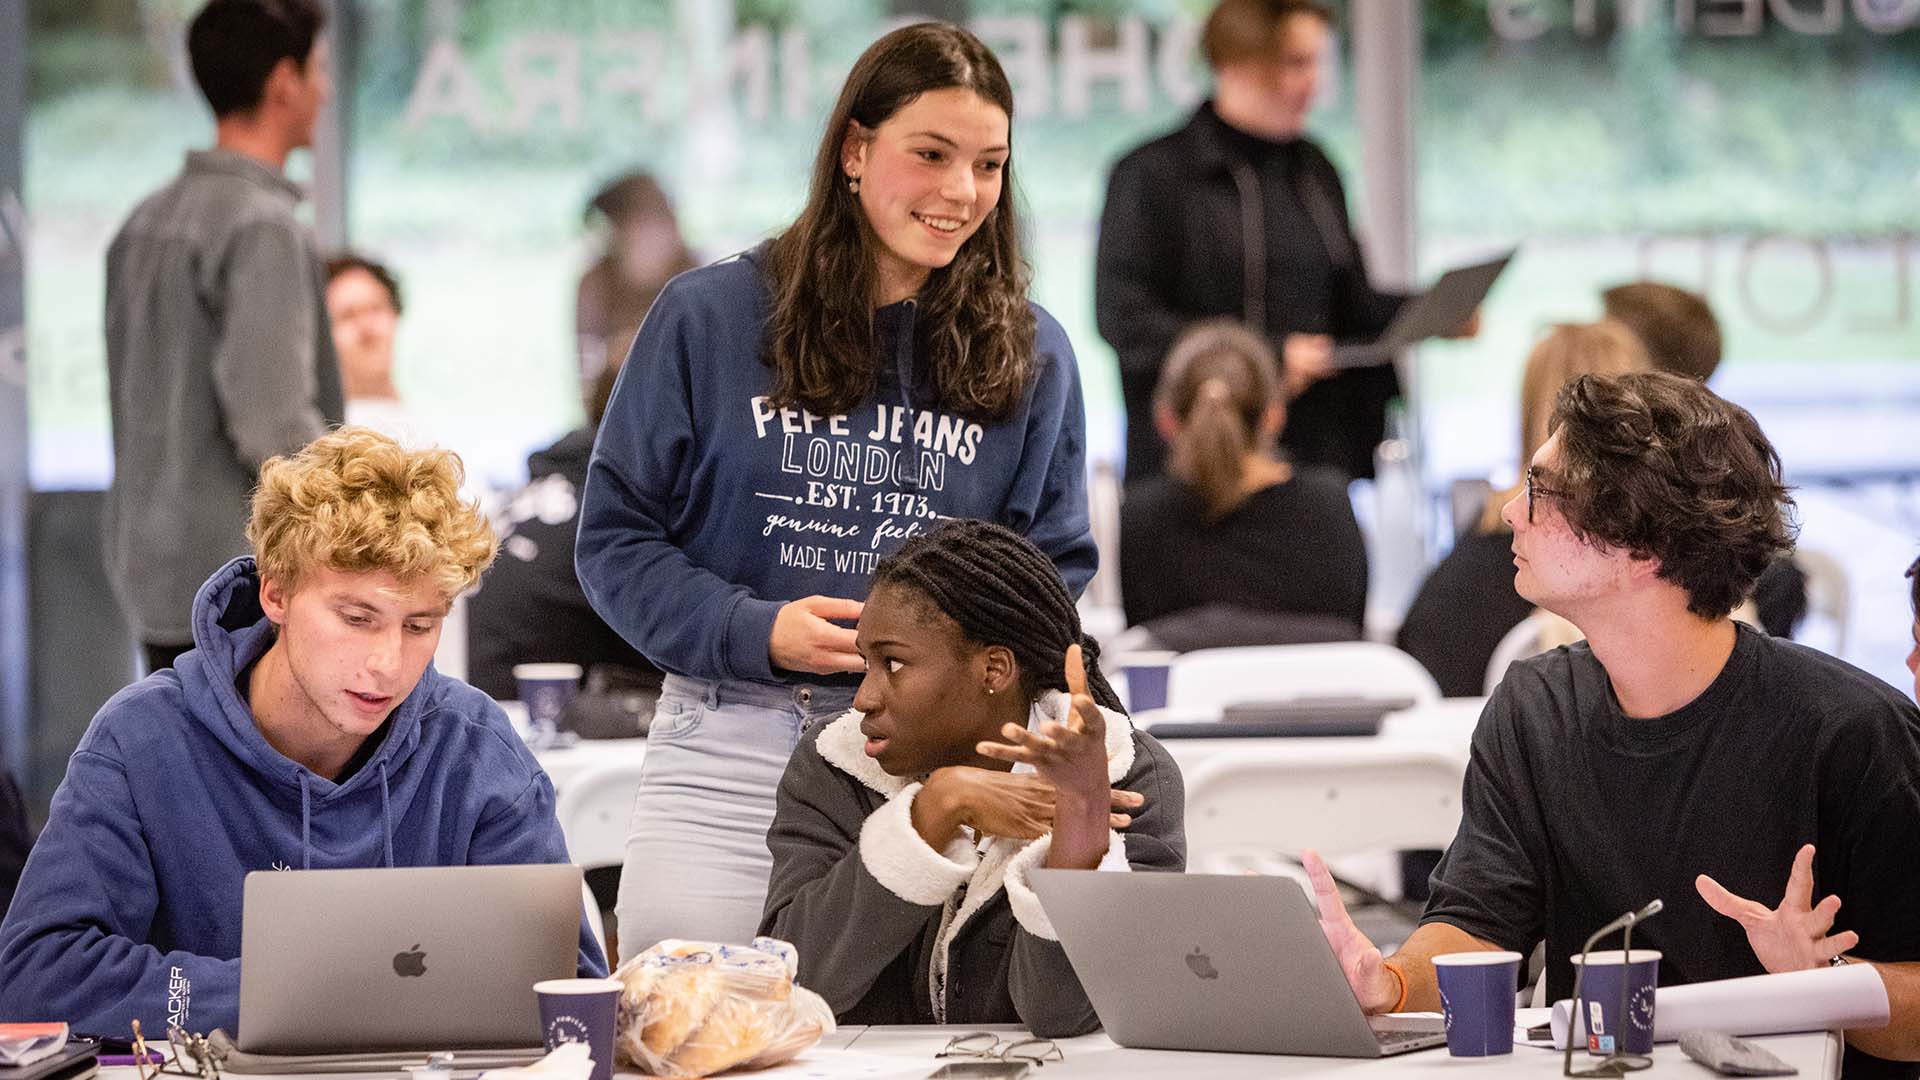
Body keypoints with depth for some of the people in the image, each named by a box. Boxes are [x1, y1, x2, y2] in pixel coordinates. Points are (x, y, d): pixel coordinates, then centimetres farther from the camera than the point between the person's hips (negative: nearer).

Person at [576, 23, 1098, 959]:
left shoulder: (1033, 356, 10)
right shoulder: (708, 318, 4)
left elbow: (1059, 567, 15)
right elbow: (616, 538, 5)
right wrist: (753, 632, -11)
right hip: (730, 753, -1)